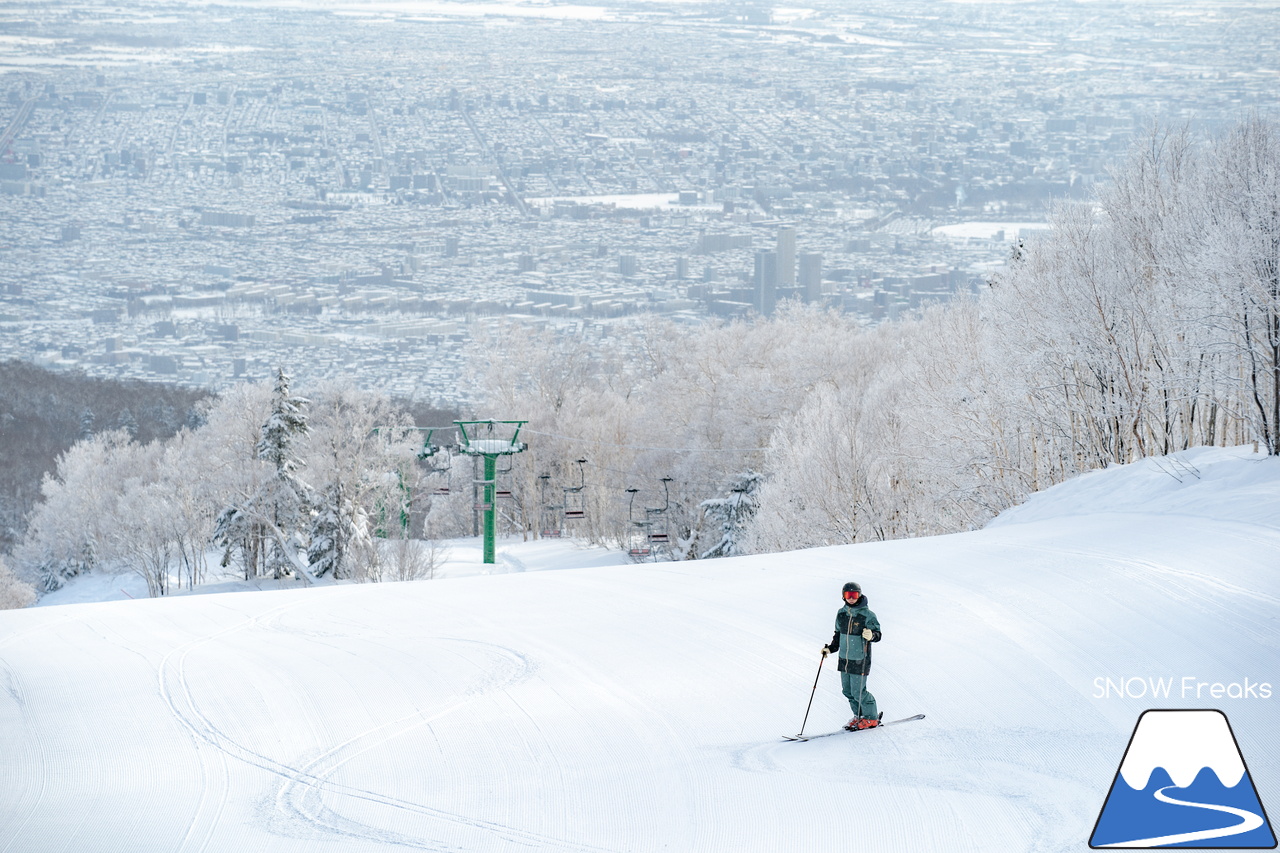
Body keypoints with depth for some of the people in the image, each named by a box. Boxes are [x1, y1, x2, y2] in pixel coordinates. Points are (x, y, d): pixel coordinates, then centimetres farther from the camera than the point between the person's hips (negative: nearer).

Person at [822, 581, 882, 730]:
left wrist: (871, 635, -30)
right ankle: (859, 716, 28)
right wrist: (830, 649, 15)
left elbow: (878, 634, -9)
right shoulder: (841, 613, 7)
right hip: (844, 659, 6)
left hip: (860, 660, -6)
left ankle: (871, 718, 12)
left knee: (858, 692, -5)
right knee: (847, 690, 11)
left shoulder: (867, 615, -10)